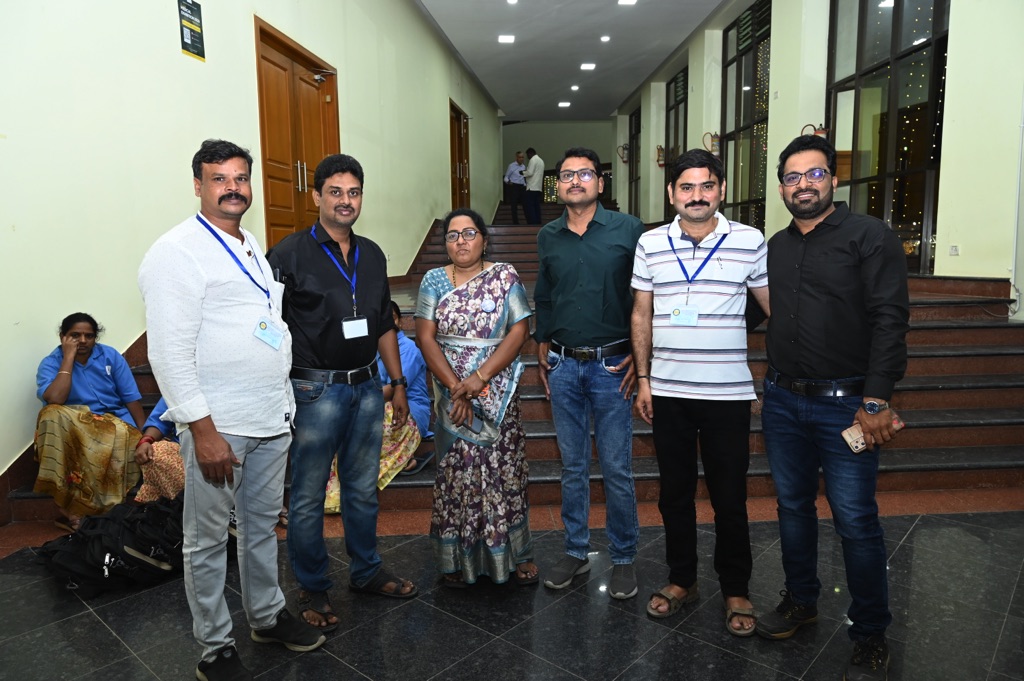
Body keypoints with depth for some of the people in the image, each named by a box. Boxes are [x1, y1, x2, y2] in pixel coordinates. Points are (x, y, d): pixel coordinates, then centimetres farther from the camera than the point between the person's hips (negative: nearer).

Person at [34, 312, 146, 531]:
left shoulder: (110, 355, 5)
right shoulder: (51, 363, 0)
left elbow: (131, 397, 3)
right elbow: (55, 399, -21)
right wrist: (69, 357, -15)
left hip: (117, 421, 1)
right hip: (74, 427, 0)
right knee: (53, 415, -34)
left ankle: (76, 508, -20)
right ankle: (66, 503, -31)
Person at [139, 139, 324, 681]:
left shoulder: (251, 246, 14)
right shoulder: (178, 252, -12)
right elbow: (170, 352, -18)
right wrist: (203, 430, -21)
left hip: (272, 415, 8)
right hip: (217, 424, -8)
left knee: (263, 523, 21)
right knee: (208, 539, 9)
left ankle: (268, 616, 39)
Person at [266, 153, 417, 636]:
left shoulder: (372, 255, 9)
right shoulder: (290, 254, -9)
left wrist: (398, 383, 15)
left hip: (367, 387, 5)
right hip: (316, 390, -5)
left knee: (363, 488, 17)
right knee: (308, 497, 5)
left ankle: (366, 571, 34)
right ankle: (312, 589, 24)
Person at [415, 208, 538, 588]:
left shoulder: (505, 277, 1)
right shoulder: (434, 280, 5)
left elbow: (519, 331, -6)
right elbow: (426, 337, -2)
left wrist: (480, 377, -16)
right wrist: (455, 388, -11)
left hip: (498, 393, -1)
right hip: (451, 395, 1)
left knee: (505, 471, 3)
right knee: (456, 473, 4)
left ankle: (516, 555, 19)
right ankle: (459, 558, 19)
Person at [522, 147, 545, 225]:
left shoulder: (533, 160, -7)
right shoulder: (541, 160, 20)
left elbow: (530, 172, -16)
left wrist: (523, 173, 1)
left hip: (531, 188, -9)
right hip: (538, 188, 9)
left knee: (528, 207, -7)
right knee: (536, 207, 7)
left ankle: (532, 224, -13)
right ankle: (537, 224, 5)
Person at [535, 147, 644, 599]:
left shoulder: (628, 230, -4)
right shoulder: (548, 237, 8)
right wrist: (542, 350, 12)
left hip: (611, 365, -3)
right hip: (563, 367, 4)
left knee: (617, 469, 4)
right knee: (572, 467, 13)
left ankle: (623, 559, 22)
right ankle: (575, 552, 28)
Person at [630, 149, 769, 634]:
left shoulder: (750, 242, -2)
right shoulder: (651, 244, 3)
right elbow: (641, 315, 8)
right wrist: (643, 380, 5)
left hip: (727, 393, -2)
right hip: (667, 393, 2)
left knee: (729, 498, 8)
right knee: (674, 492, 14)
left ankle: (736, 590, 29)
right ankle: (681, 579, 33)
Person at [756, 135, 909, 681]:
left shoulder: (869, 236, -5)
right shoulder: (774, 247, 12)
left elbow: (890, 319, -12)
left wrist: (877, 400, -18)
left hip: (844, 404, -5)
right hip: (782, 400, 5)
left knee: (855, 521, 0)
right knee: (793, 505, 15)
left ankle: (870, 636, 18)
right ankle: (800, 600, 34)